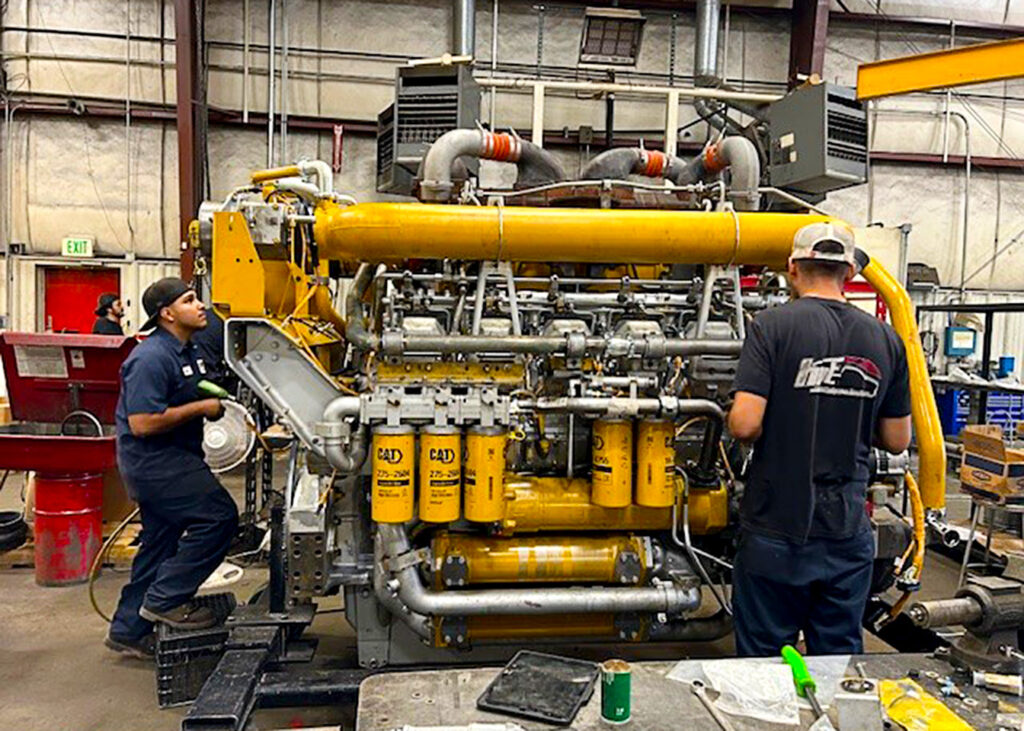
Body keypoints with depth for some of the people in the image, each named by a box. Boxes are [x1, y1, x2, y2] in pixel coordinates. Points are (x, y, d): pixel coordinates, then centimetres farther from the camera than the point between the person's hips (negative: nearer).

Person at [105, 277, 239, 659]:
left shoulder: (186, 351, 12)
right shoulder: (151, 358, -20)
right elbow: (142, 423, -26)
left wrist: (216, 401, 8)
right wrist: (200, 407, -20)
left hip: (172, 457, 10)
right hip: (152, 459, -10)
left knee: (160, 541, 15)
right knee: (219, 516, -13)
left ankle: (128, 630, 28)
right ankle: (166, 600, -3)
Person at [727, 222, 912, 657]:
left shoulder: (773, 325, -11)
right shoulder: (885, 339, 2)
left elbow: (744, 424, -19)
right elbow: (897, 440, 7)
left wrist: (781, 428, 3)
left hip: (776, 530, -4)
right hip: (848, 534, 4)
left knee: (762, 657, 10)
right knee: (839, 658, 18)